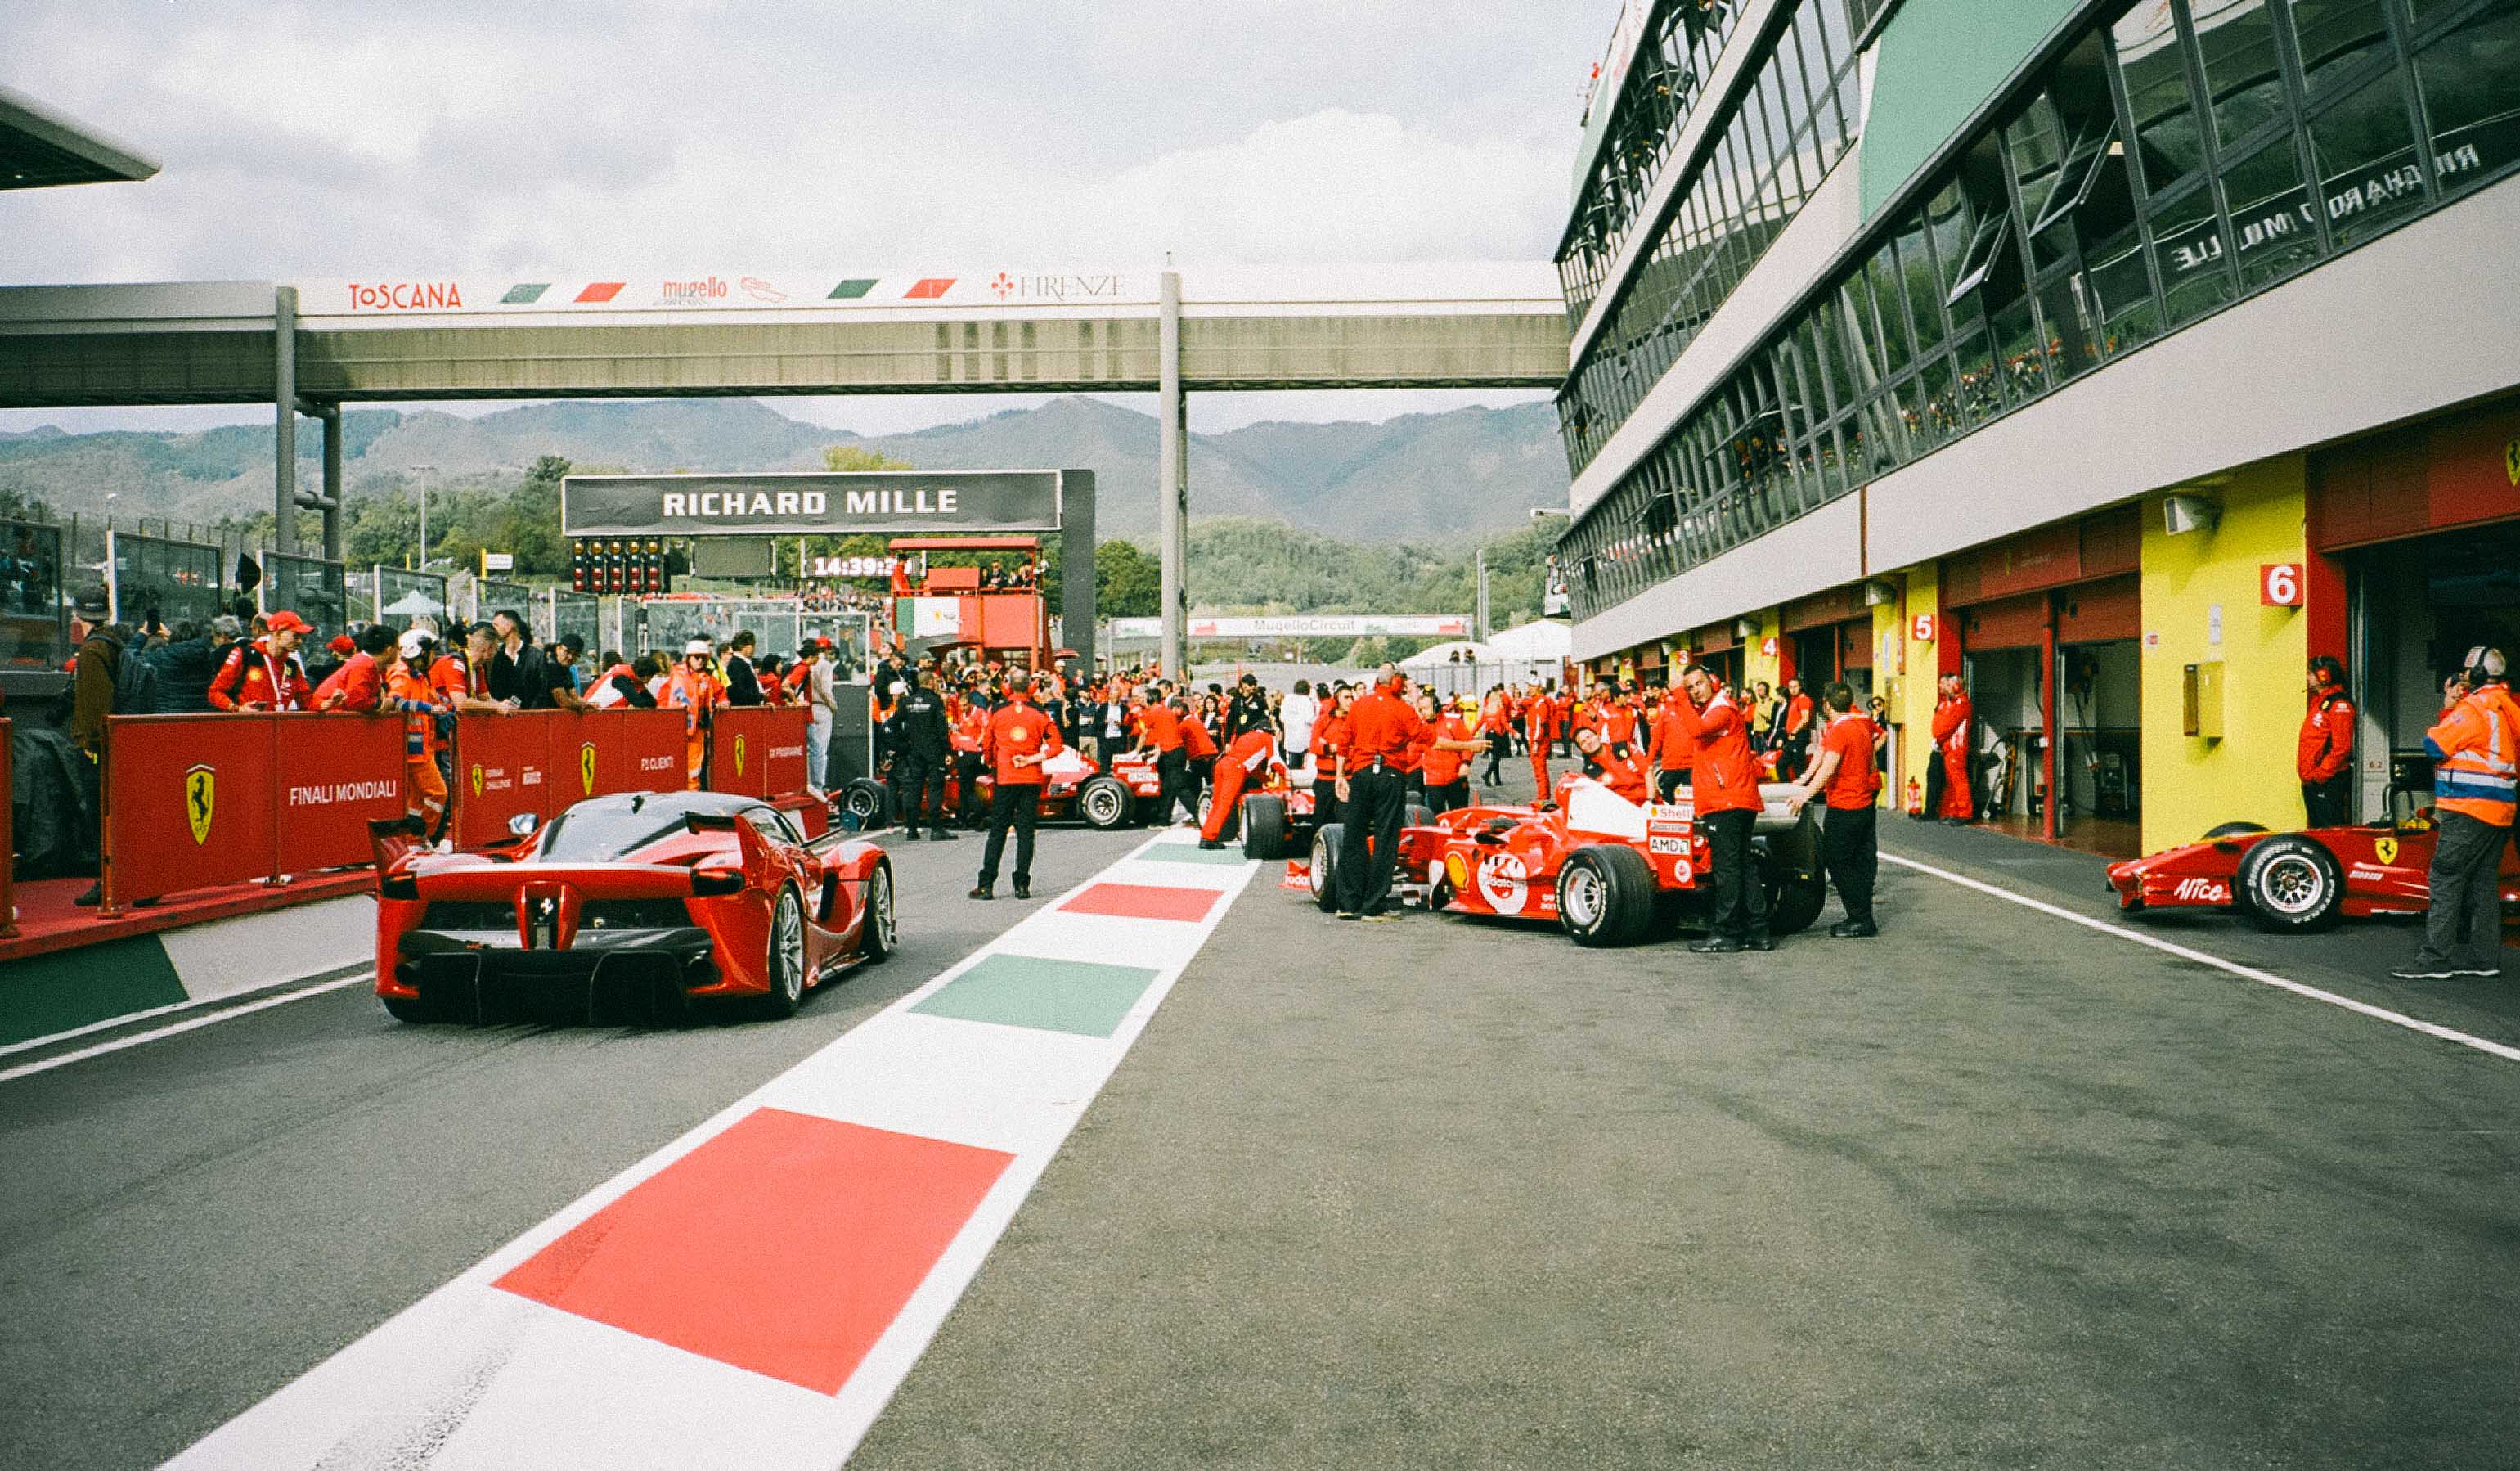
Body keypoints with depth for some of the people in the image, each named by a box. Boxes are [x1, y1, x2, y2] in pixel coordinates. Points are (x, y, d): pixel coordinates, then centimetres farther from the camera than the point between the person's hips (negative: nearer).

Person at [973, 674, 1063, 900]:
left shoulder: (998, 712, 0)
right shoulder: (1039, 714, 0)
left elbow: (989, 746, 8)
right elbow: (1056, 744, -6)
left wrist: (993, 767, 24)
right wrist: (1032, 759, -6)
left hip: (1005, 779, 0)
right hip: (1032, 779, 0)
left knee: (997, 831, 4)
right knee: (1026, 831, 5)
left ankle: (986, 885, 2)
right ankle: (1022, 885, 2)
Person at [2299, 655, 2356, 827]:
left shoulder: (2339, 704, -12)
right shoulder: (2318, 702, 18)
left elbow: (2341, 747, -19)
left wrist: (2320, 774, -19)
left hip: (2328, 782, -10)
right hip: (2311, 782, 10)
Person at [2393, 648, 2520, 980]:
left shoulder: (2474, 707, -12)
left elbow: (2434, 745, -12)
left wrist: (2449, 707, 0)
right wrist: (2452, 707, 13)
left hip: (2468, 809, -9)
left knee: (2445, 878, -9)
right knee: (2483, 882, 12)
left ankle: (2435, 959, -11)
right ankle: (2484, 957, 16)